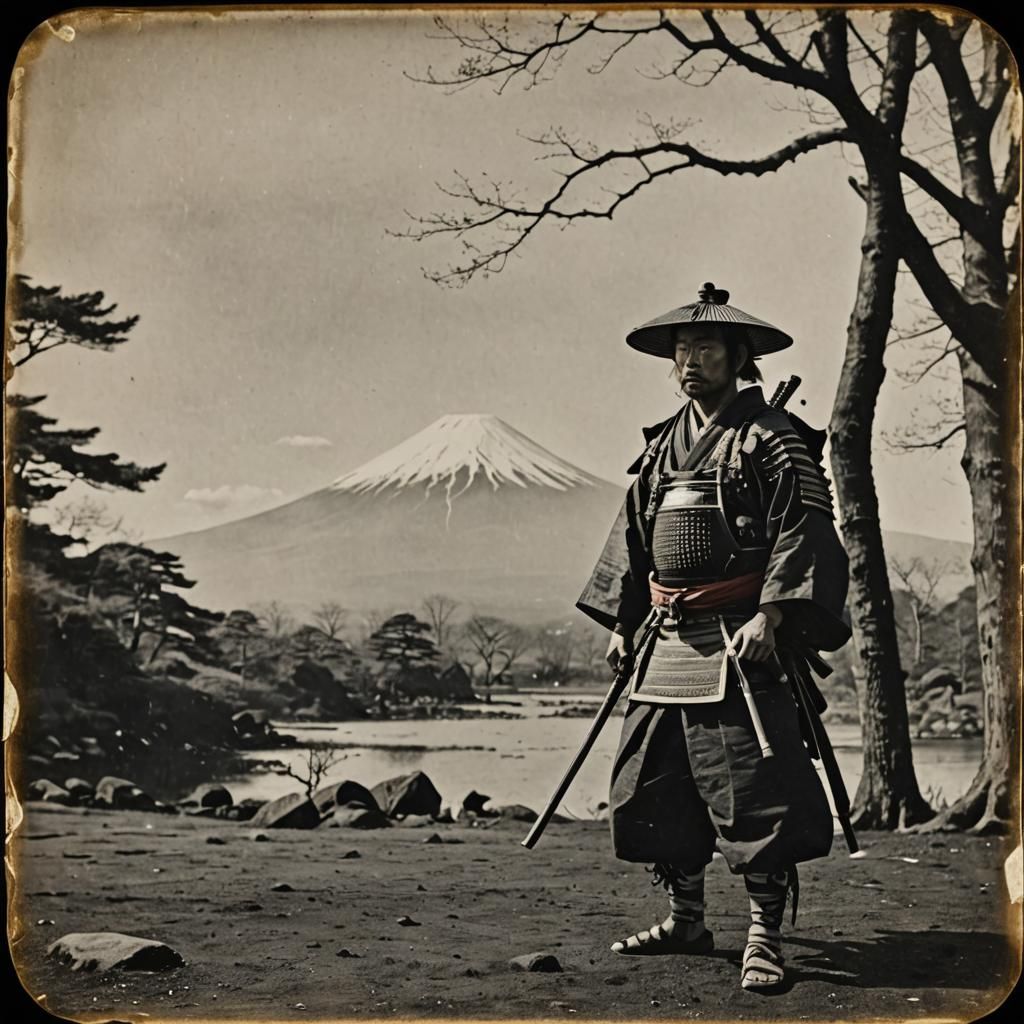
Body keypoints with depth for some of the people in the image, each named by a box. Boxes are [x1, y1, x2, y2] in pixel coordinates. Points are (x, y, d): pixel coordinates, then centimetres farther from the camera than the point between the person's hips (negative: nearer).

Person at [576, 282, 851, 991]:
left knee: (754, 788, -8)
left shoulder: (772, 440, -4)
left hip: (741, 642, -7)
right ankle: (686, 921, 23)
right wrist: (623, 623, 17)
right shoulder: (660, 447, 17)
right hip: (665, 644, 8)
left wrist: (769, 617, -22)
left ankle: (766, 938, -1)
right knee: (652, 786, 10)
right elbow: (632, 539, 24)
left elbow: (804, 534, -12)